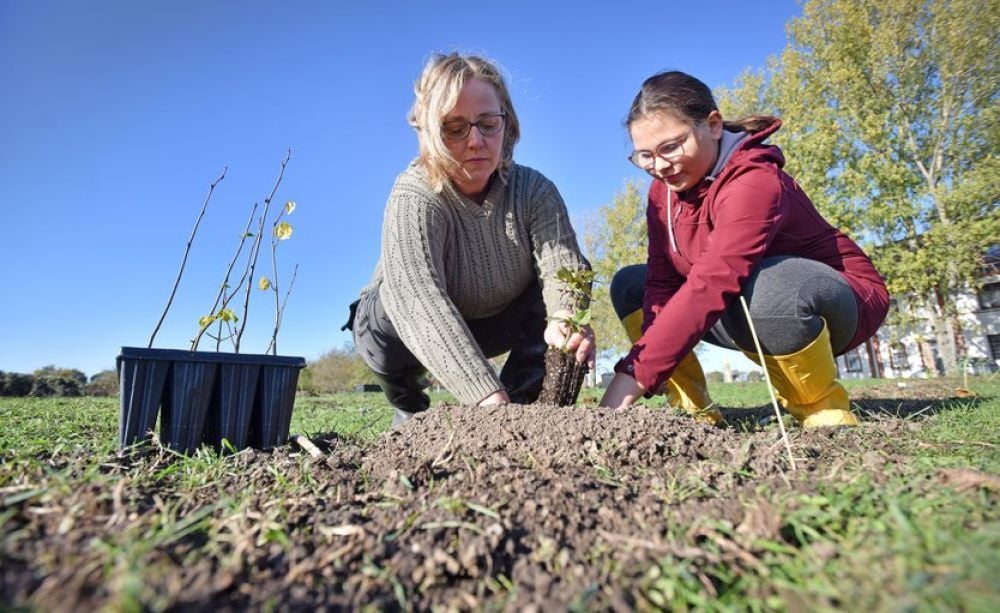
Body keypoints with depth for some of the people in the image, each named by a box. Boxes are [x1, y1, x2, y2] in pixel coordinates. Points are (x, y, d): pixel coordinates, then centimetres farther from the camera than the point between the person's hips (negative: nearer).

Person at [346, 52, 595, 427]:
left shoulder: (535, 191, -16)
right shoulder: (413, 199, -29)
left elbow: (563, 263, -30)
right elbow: (420, 300, -45)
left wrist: (565, 320, -55)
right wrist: (489, 397, -56)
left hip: (495, 324, 2)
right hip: (404, 330, -2)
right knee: (396, 300, -35)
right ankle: (410, 408, -4)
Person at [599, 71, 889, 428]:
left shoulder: (753, 183, -28)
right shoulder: (664, 190, -5)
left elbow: (712, 285, -40)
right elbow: (662, 280, -12)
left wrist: (636, 372, -42)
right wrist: (645, 364, -26)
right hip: (745, 305, 7)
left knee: (761, 288, -41)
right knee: (629, 285, -2)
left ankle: (824, 410, -12)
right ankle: (694, 411, -3)